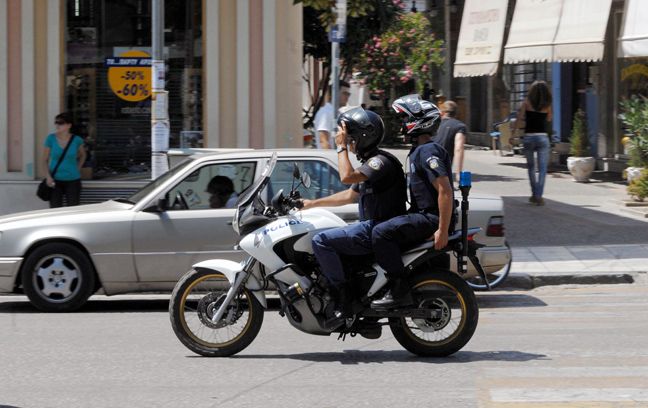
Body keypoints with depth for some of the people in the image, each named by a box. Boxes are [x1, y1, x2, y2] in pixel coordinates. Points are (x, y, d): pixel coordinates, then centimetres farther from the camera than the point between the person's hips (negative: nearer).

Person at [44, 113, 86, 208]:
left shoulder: (76, 140, -2)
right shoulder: (51, 138, -2)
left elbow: (82, 155, 19)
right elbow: (45, 159, 4)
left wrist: (78, 168, 6)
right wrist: (48, 176, -7)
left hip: (73, 179, 0)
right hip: (55, 180, 0)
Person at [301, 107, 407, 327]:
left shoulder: (381, 161, -14)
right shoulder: (371, 162, 20)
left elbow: (347, 176, -29)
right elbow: (349, 195, 28)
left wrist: (342, 147, -17)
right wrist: (313, 203, 26)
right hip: (369, 227, 11)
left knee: (321, 241, -21)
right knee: (324, 239, 23)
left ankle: (345, 300, -21)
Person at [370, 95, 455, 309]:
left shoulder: (428, 151, -14)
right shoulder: (420, 151, 20)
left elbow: (445, 191, -23)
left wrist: (442, 230, -26)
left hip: (432, 218, -11)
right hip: (423, 215, 11)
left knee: (382, 233, -24)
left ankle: (400, 291, -25)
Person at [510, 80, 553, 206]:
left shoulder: (527, 102, -1)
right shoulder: (547, 104, 2)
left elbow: (519, 118, -5)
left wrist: (513, 134, -2)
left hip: (528, 137, 0)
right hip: (542, 137, 0)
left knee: (530, 166, 18)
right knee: (542, 168, 1)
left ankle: (534, 194, 20)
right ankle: (539, 196, -8)